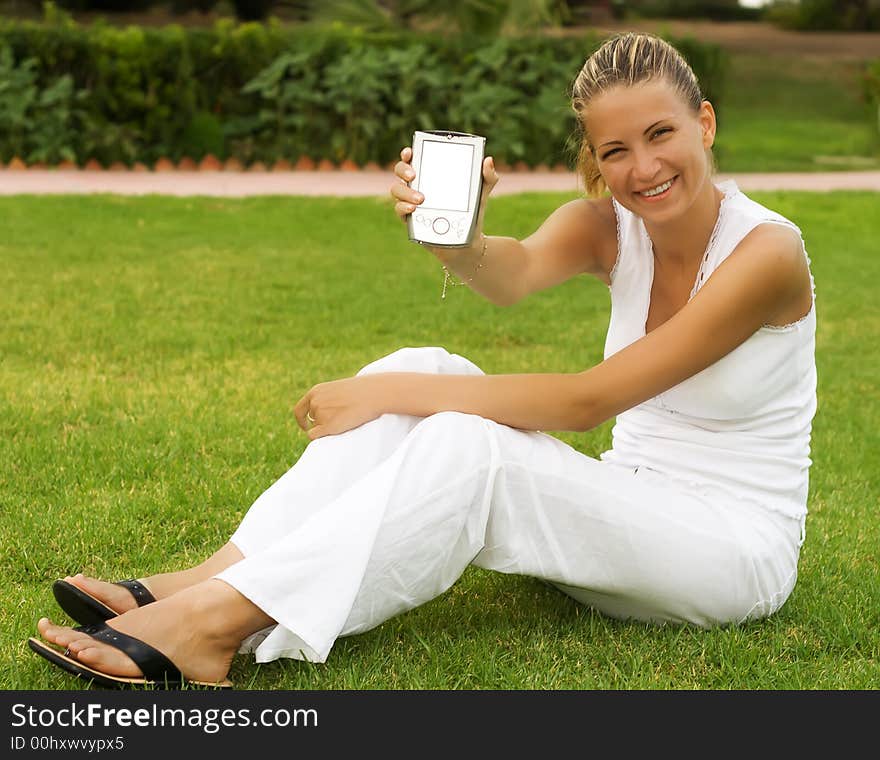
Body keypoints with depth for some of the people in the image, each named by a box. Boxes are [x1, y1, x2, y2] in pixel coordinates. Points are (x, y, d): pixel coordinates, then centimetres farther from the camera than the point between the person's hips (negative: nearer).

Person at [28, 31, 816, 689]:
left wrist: (394, 395, -24)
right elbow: (513, 273, -25)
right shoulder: (604, 226, -1)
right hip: (627, 512, 6)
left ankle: (210, 626, -34)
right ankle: (211, 579, -24)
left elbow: (589, 400, -24)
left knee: (468, 446, -30)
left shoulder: (766, 251, -19)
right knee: (423, 372, -16)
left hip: (736, 548, -6)